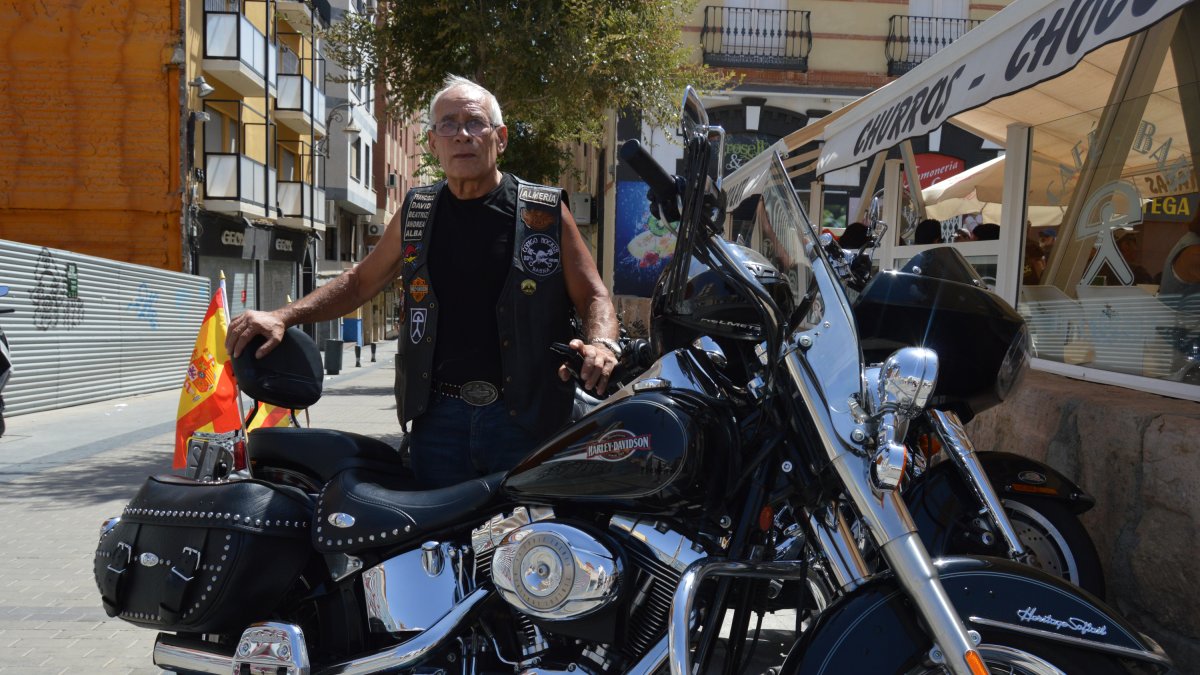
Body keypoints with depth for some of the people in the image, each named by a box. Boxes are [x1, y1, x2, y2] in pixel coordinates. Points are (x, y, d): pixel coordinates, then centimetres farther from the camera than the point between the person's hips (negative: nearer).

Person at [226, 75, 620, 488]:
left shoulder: (545, 212, 2)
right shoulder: (416, 213, 11)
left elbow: (593, 295, 3)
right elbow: (361, 281, 20)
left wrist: (601, 344, -19)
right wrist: (284, 316, 7)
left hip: (529, 418, -2)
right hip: (440, 418, 2)